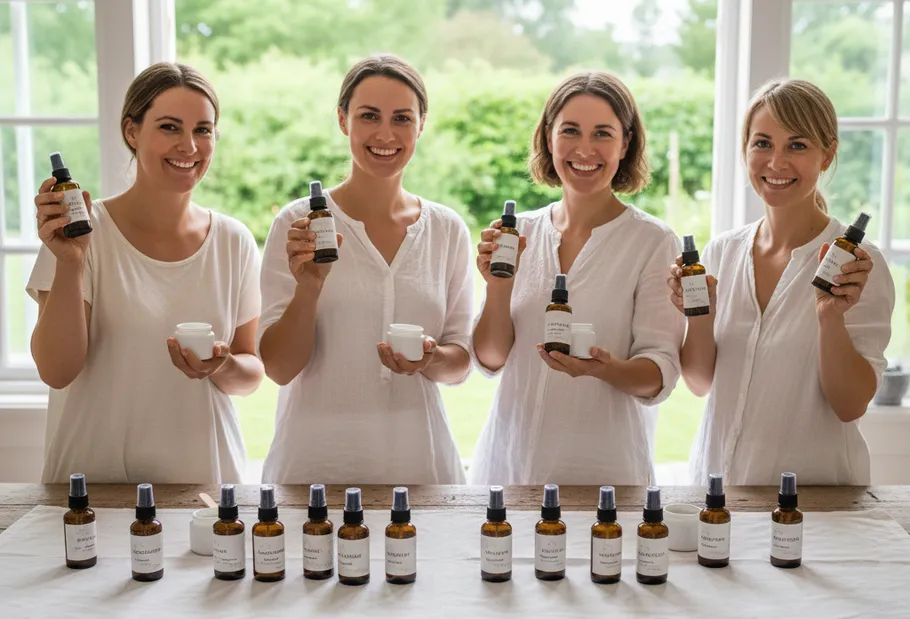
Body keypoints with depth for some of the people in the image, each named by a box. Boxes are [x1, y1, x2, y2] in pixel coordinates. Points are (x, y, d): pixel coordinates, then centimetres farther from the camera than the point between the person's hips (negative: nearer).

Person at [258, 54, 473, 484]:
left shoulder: (448, 231, 3)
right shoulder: (298, 224, -5)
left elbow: (461, 362, 9)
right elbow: (278, 367, -6)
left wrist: (431, 361, -13)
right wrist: (308, 287, -22)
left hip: (417, 460, 3)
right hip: (315, 461, -2)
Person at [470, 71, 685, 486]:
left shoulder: (653, 241, -6)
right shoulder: (520, 233, 4)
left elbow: (660, 374, -9)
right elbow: (490, 359, 4)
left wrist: (607, 369, -29)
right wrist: (498, 285, -11)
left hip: (603, 469, -3)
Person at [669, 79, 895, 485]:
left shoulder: (858, 263, -11)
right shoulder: (721, 252, 0)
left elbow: (851, 406, -13)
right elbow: (700, 383, 2)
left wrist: (831, 317, -26)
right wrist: (699, 316, -14)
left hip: (812, 487, -3)